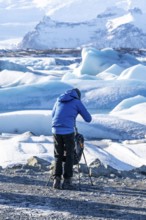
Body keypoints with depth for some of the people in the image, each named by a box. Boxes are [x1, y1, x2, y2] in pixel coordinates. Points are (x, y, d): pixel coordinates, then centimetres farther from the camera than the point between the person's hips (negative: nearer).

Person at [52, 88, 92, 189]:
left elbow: (53, 115, 33)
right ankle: (67, 181, 3)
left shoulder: (59, 100, 20)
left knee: (58, 156, 13)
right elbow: (88, 119, 10)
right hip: (68, 131, -4)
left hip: (56, 130, 4)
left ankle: (57, 180, 3)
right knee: (69, 156, 8)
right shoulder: (77, 102, 7)